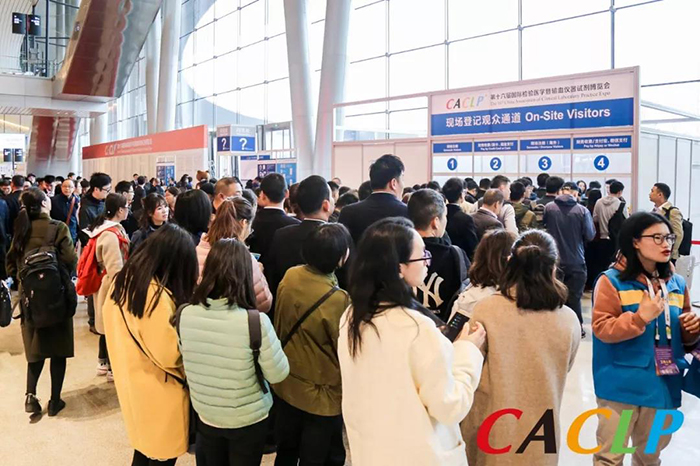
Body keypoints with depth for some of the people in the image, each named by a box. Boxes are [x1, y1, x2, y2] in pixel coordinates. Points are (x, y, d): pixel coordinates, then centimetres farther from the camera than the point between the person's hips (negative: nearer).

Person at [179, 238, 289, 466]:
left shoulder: (184, 315, -16)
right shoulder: (256, 322, -28)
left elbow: (185, 359, 3)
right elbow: (278, 374, -15)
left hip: (205, 416, 3)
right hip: (249, 419, -3)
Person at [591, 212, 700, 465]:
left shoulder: (676, 283, 7)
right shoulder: (612, 281, -11)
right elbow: (602, 329, -17)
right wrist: (640, 317, -27)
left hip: (663, 386, 6)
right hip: (622, 386, -5)